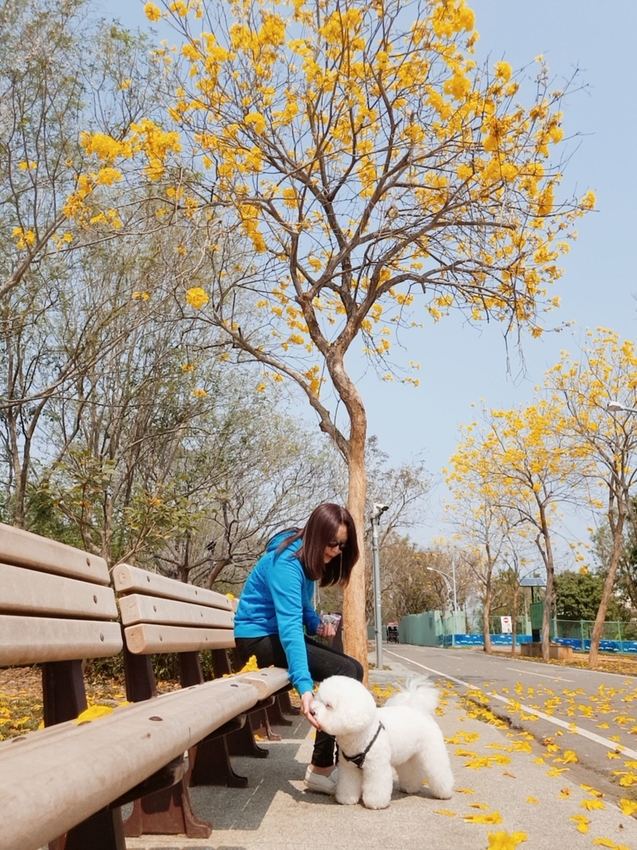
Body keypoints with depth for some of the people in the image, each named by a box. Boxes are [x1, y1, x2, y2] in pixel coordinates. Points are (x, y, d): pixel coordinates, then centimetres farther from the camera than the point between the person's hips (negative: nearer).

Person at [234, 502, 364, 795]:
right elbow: (289, 627, -36)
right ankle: (321, 768, -13)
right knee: (344, 672, -20)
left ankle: (343, 756, 3)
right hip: (258, 636, -9)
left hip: (279, 634, 9)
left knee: (353, 669, 0)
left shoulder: (308, 560, 4)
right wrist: (304, 686, -44)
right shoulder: (286, 562, -25)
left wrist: (317, 623, -4)